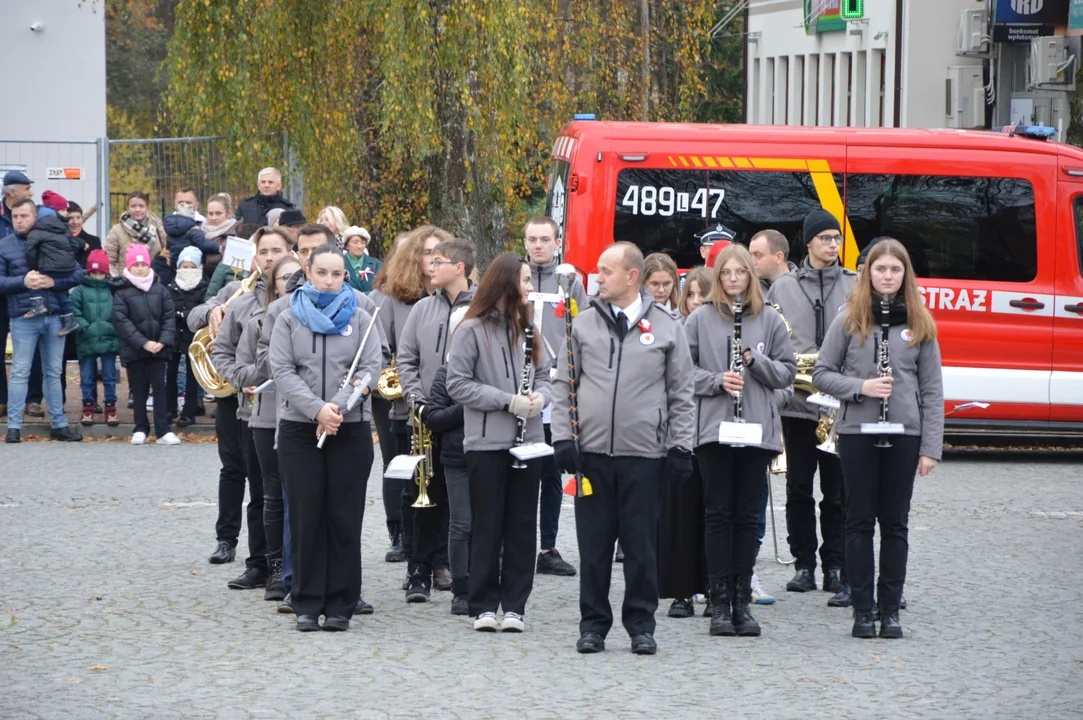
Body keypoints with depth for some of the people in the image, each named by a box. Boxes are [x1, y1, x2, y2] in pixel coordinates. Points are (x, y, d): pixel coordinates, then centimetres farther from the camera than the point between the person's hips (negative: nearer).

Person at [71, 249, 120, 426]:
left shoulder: (113, 290, 3)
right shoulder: (80, 291, 0)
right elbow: (74, 312, -5)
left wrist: (115, 328, -11)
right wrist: (85, 327, -12)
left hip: (109, 341, 0)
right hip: (86, 342, 0)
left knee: (110, 377, 6)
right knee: (87, 377, 8)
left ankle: (111, 409, 14)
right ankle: (88, 409, 18)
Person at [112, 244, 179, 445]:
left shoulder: (160, 290, 5)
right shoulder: (121, 293, -3)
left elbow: (169, 317, 3)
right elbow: (122, 321, -10)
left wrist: (163, 341, -12)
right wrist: (143, 343, -16)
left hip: (158, 348, 2)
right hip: (134, 350, -1)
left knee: (160, 388, 0)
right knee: (139, 390, 6)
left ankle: (163, 431, -2)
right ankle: (141, 430, 15)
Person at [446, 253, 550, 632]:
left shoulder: (527, 327, 10)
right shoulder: (473, 330, -6)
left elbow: (543, 374, 16)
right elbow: (458, 384, -8)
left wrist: (540, 396, -7)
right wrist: (507, 401, -15)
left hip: (527, 442, 5)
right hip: (487, 442, -5)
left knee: (522, 526, 5)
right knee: (488, 526, 1)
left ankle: (514, 605, 10)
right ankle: (484, 605, 8)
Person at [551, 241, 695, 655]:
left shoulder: (666, 328, 4)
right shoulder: (584, 324, 7)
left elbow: (681, 394, 6)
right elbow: (563, 385, 9)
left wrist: (680, 447, 0)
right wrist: (562, 436, 0)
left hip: (645, 455, -1)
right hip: (592, 451, 1)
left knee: (641, 544, 3)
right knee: (593, 544, 5)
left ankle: (641, 625, 11)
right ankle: (593, 624, 12)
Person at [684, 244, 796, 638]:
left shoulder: (770, 320, 8)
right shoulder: (701, 319, 4)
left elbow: (787, 371, 8)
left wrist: (755, 361, -9)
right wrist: (717, 380, -12)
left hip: (757, 428, 1)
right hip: (713, 426, -1)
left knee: (747, 516, 4)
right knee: (719, 514, -1)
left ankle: (742, 601, 9)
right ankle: (719, 601, 2)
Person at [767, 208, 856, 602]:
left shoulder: (855, 286, 5)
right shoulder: (783, 287, 8)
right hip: (797, 402, 1)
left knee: (837, 489, 0)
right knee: (799, 487, 6)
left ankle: (836, 567, 5)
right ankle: (804, 565, 13)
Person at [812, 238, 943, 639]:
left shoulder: (920, 324, 5)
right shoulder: (849, 319, 2)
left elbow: (932, 390, 5)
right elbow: (821, 373, 3)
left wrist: (931, 447, -2)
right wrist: (860, 387, -14)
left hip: (904, 434, 1)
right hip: (857, 432, -1)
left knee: (895, 523, 6)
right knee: (861, 520, 4)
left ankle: (891, 610, 13)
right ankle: (863, 610, 9)